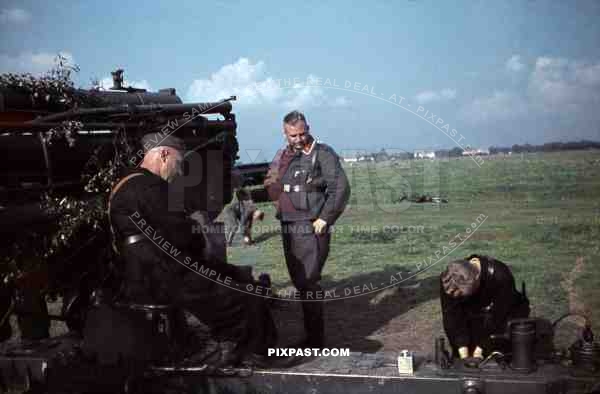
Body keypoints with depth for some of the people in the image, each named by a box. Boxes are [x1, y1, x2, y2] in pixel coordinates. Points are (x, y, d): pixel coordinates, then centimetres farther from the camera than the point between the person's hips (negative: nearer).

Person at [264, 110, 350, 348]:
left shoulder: (323, 154, -7)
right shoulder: (281, 156, 14)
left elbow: (340, 188, -13)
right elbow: (270, 186, 21)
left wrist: (325, 219, -13)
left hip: (311, 229, -7)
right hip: (287, 229, 7)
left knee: (308, 283, -10)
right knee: (298, 281, 12)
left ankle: (315, 341, 0)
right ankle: (312, 335, 24)